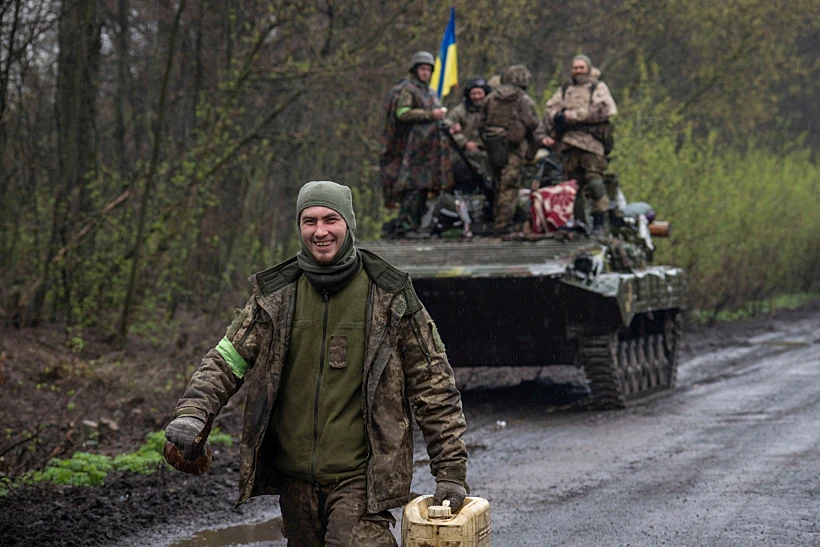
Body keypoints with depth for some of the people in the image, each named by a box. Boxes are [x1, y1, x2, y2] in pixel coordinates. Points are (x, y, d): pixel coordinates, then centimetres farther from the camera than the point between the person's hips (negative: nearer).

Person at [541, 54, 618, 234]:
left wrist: (574, 115, -10)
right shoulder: (565, 89, 21)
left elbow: (603, 110, -9)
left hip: (590, 140, -4)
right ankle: (578, 222, 7)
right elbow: (550, 110, 15)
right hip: (569, 141, 5)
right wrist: (550, 134, 2)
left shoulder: (598, 87, 7)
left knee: (594, 182, -13)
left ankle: (599, 224, -10)